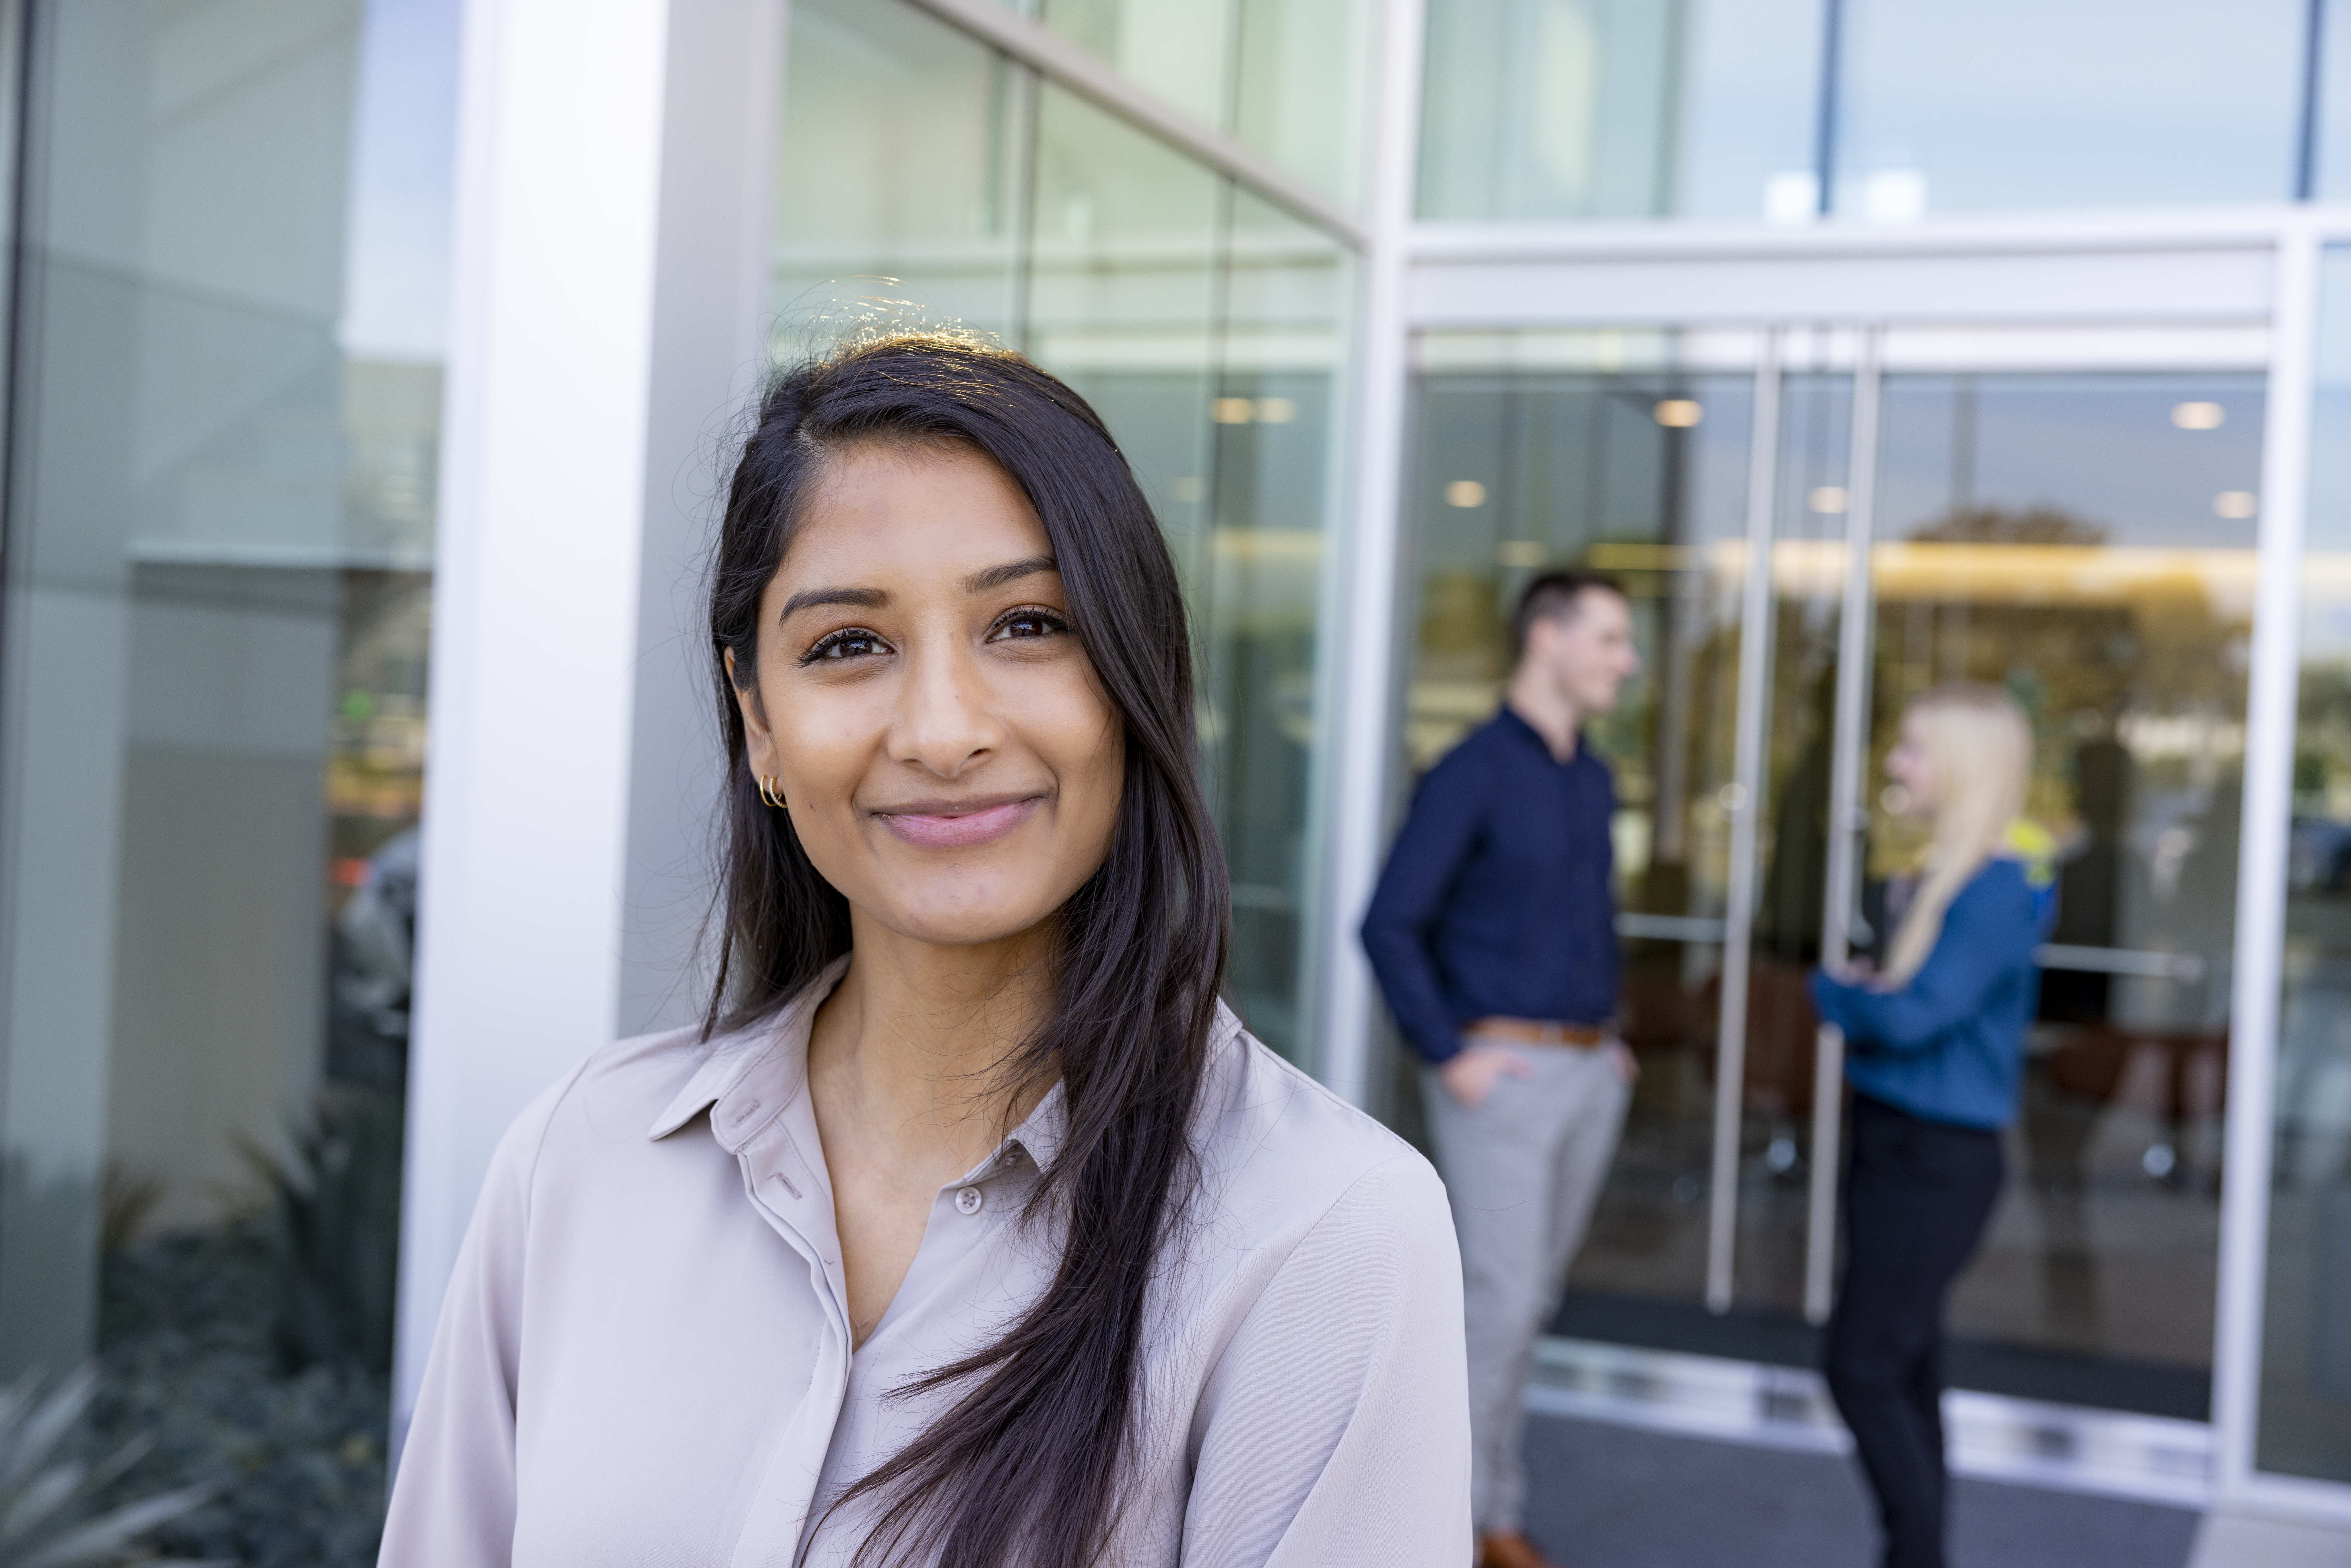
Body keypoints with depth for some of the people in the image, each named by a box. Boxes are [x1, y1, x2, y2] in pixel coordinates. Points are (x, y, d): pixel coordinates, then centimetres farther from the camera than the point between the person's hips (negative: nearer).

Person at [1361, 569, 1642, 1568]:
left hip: (1586, 1074, 7)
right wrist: (1448, 1055, -15)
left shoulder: (1593, 782, 12)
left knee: (1530, 1297, 13)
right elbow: (1389, 925, -14)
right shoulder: (1471, 775, -11)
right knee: (1501, 1299, -7)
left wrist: (1605, 1039, 14)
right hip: (1500, 1070, -7)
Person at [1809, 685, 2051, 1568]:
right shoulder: (1947, 875, 11)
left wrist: (1834, 991, -6)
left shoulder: (1997, 890, -18)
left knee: (1865, 1370, -6)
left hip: (1936, 1162, -9)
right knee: (1905, 1370, 15)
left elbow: (1913, 1012, -25)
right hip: (1899, 1145, 9)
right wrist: (1859, 995, -6)